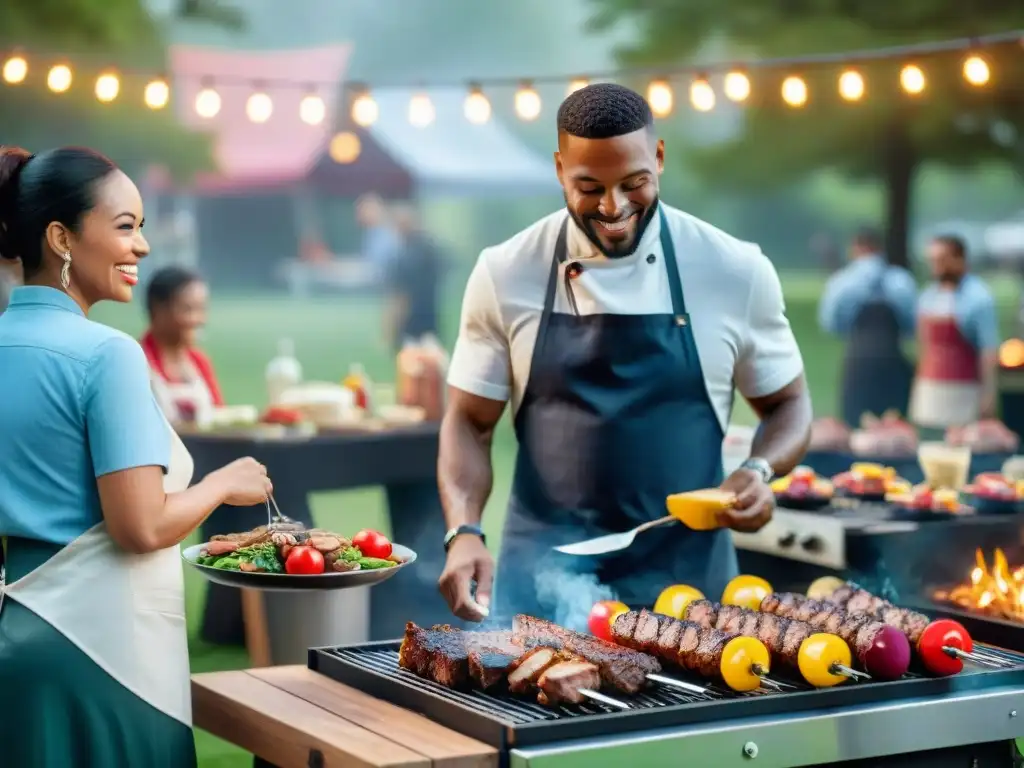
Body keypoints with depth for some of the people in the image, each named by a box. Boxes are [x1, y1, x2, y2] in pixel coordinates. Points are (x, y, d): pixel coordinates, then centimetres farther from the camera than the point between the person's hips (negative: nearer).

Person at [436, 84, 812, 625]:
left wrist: (760, 473, -11)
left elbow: (788, 403, 9)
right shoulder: (506, 275, -3)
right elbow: (470, 422, 3)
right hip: (545, 577, 0)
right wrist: (463, 532, -13)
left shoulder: (737, 271, -3)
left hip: (685, 575, 0)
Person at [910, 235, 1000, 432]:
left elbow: (990, 350, -12)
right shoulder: (928, 296, 13)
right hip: (928, 389, 6)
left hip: (961, 392, -6)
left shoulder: (977, 297, -8)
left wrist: (989, 395, -16)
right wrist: (917, 387, 18)